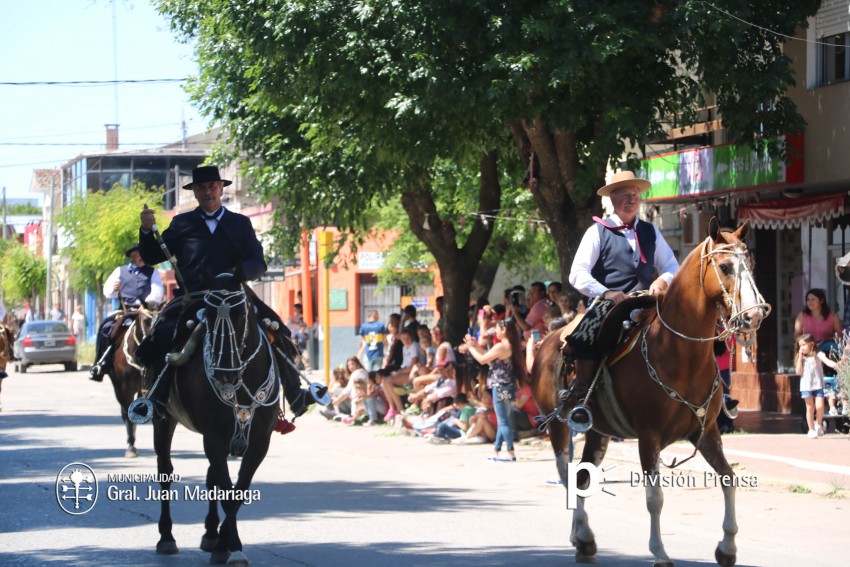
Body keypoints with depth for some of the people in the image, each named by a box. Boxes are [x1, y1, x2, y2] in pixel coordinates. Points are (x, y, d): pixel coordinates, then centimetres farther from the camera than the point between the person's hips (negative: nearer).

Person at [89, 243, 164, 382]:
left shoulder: (153, 272, 13)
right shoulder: (120, 271, 17)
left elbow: (157, 292, -2)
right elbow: (107, 292, 14)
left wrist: (148, 302, -21)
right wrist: (113, 288, -10)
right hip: (124, 310, 1)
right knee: (106, 327, -22)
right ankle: (100, 364, -15)